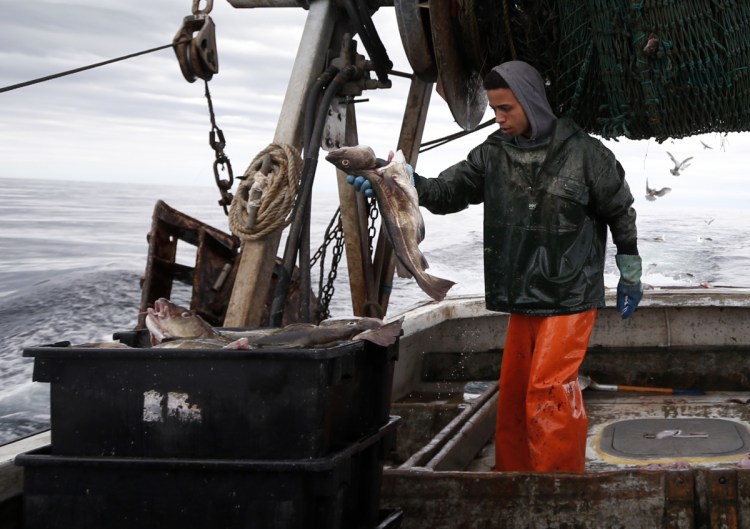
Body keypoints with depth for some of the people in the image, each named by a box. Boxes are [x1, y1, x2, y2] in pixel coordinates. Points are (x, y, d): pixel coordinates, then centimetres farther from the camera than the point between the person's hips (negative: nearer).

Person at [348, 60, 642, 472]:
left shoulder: (584, 153, -9)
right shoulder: (494, 153, 3)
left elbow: (620, 213, 2)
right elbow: (448, 192, -1)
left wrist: (630, 275, 8)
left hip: (570, 298, -5)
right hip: (521, 299, 6)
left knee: (547, 391, -12)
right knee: (512, 392, 10)